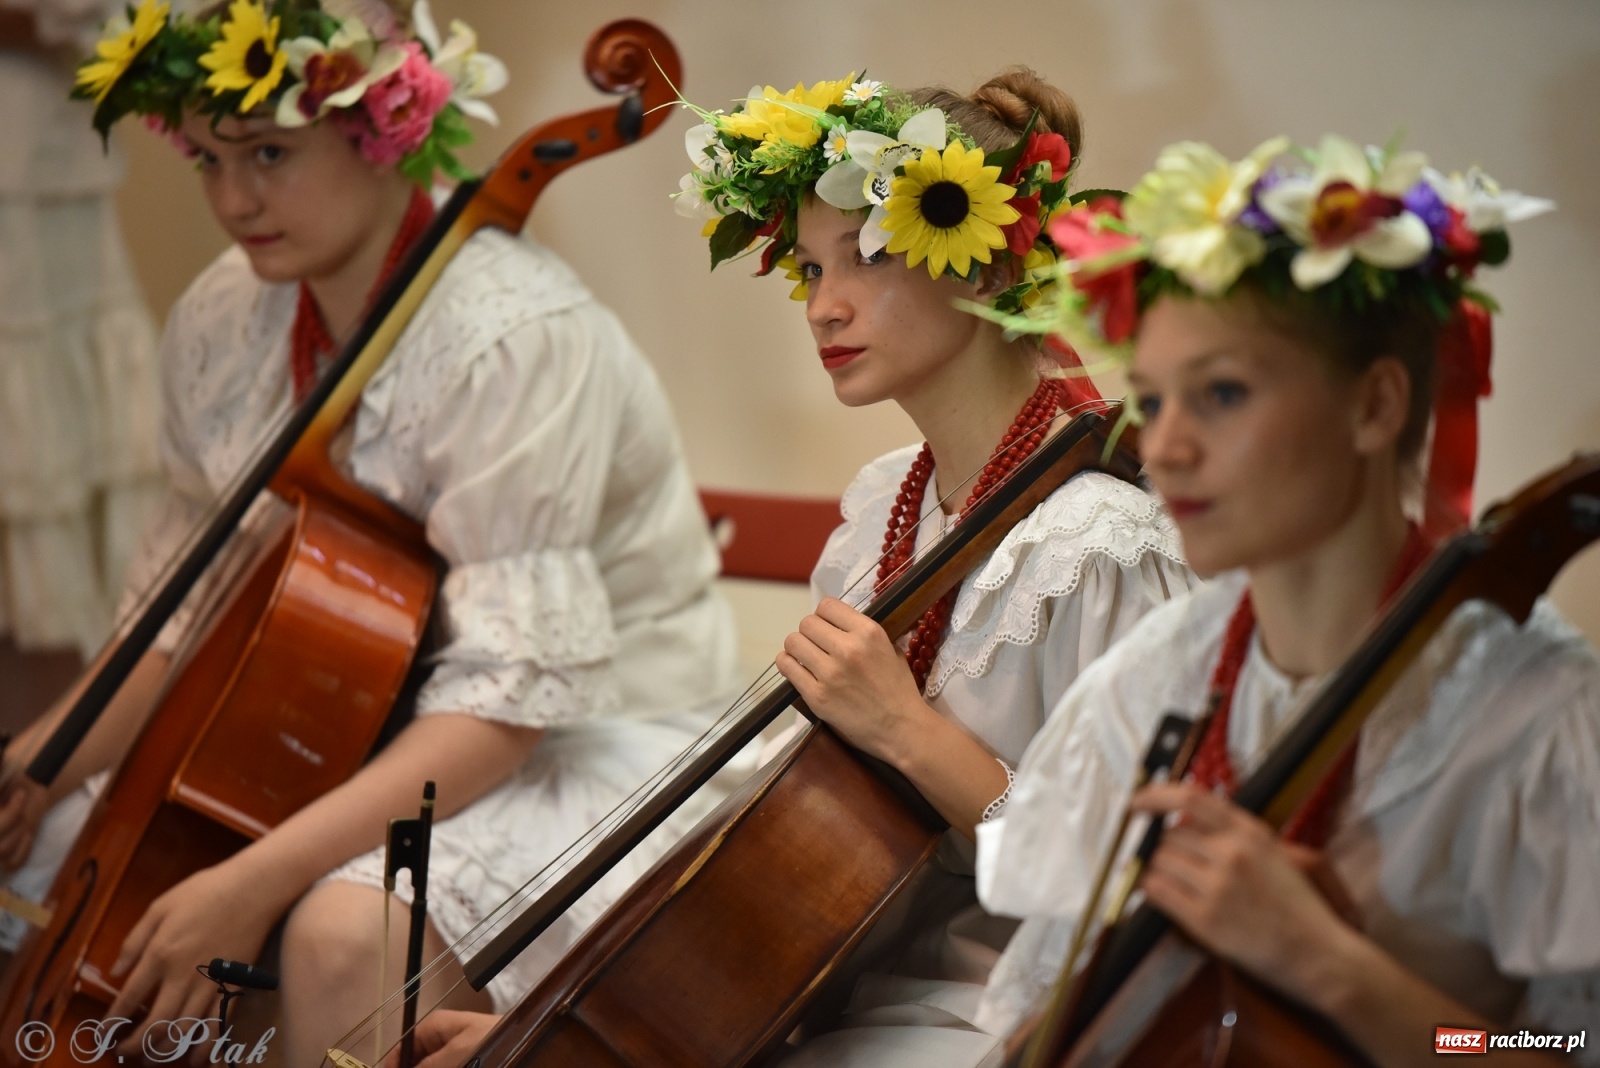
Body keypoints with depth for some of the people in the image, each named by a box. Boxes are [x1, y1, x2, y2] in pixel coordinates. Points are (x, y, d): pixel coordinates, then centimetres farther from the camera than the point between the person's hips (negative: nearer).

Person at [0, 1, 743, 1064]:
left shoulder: (515, 338, -25)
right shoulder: (224, 321, -1)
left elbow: (509, 693, -29)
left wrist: (258, 878, -34)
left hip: (584, 744, -7)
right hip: (365, 728, 8)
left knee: (344, 932, -34)